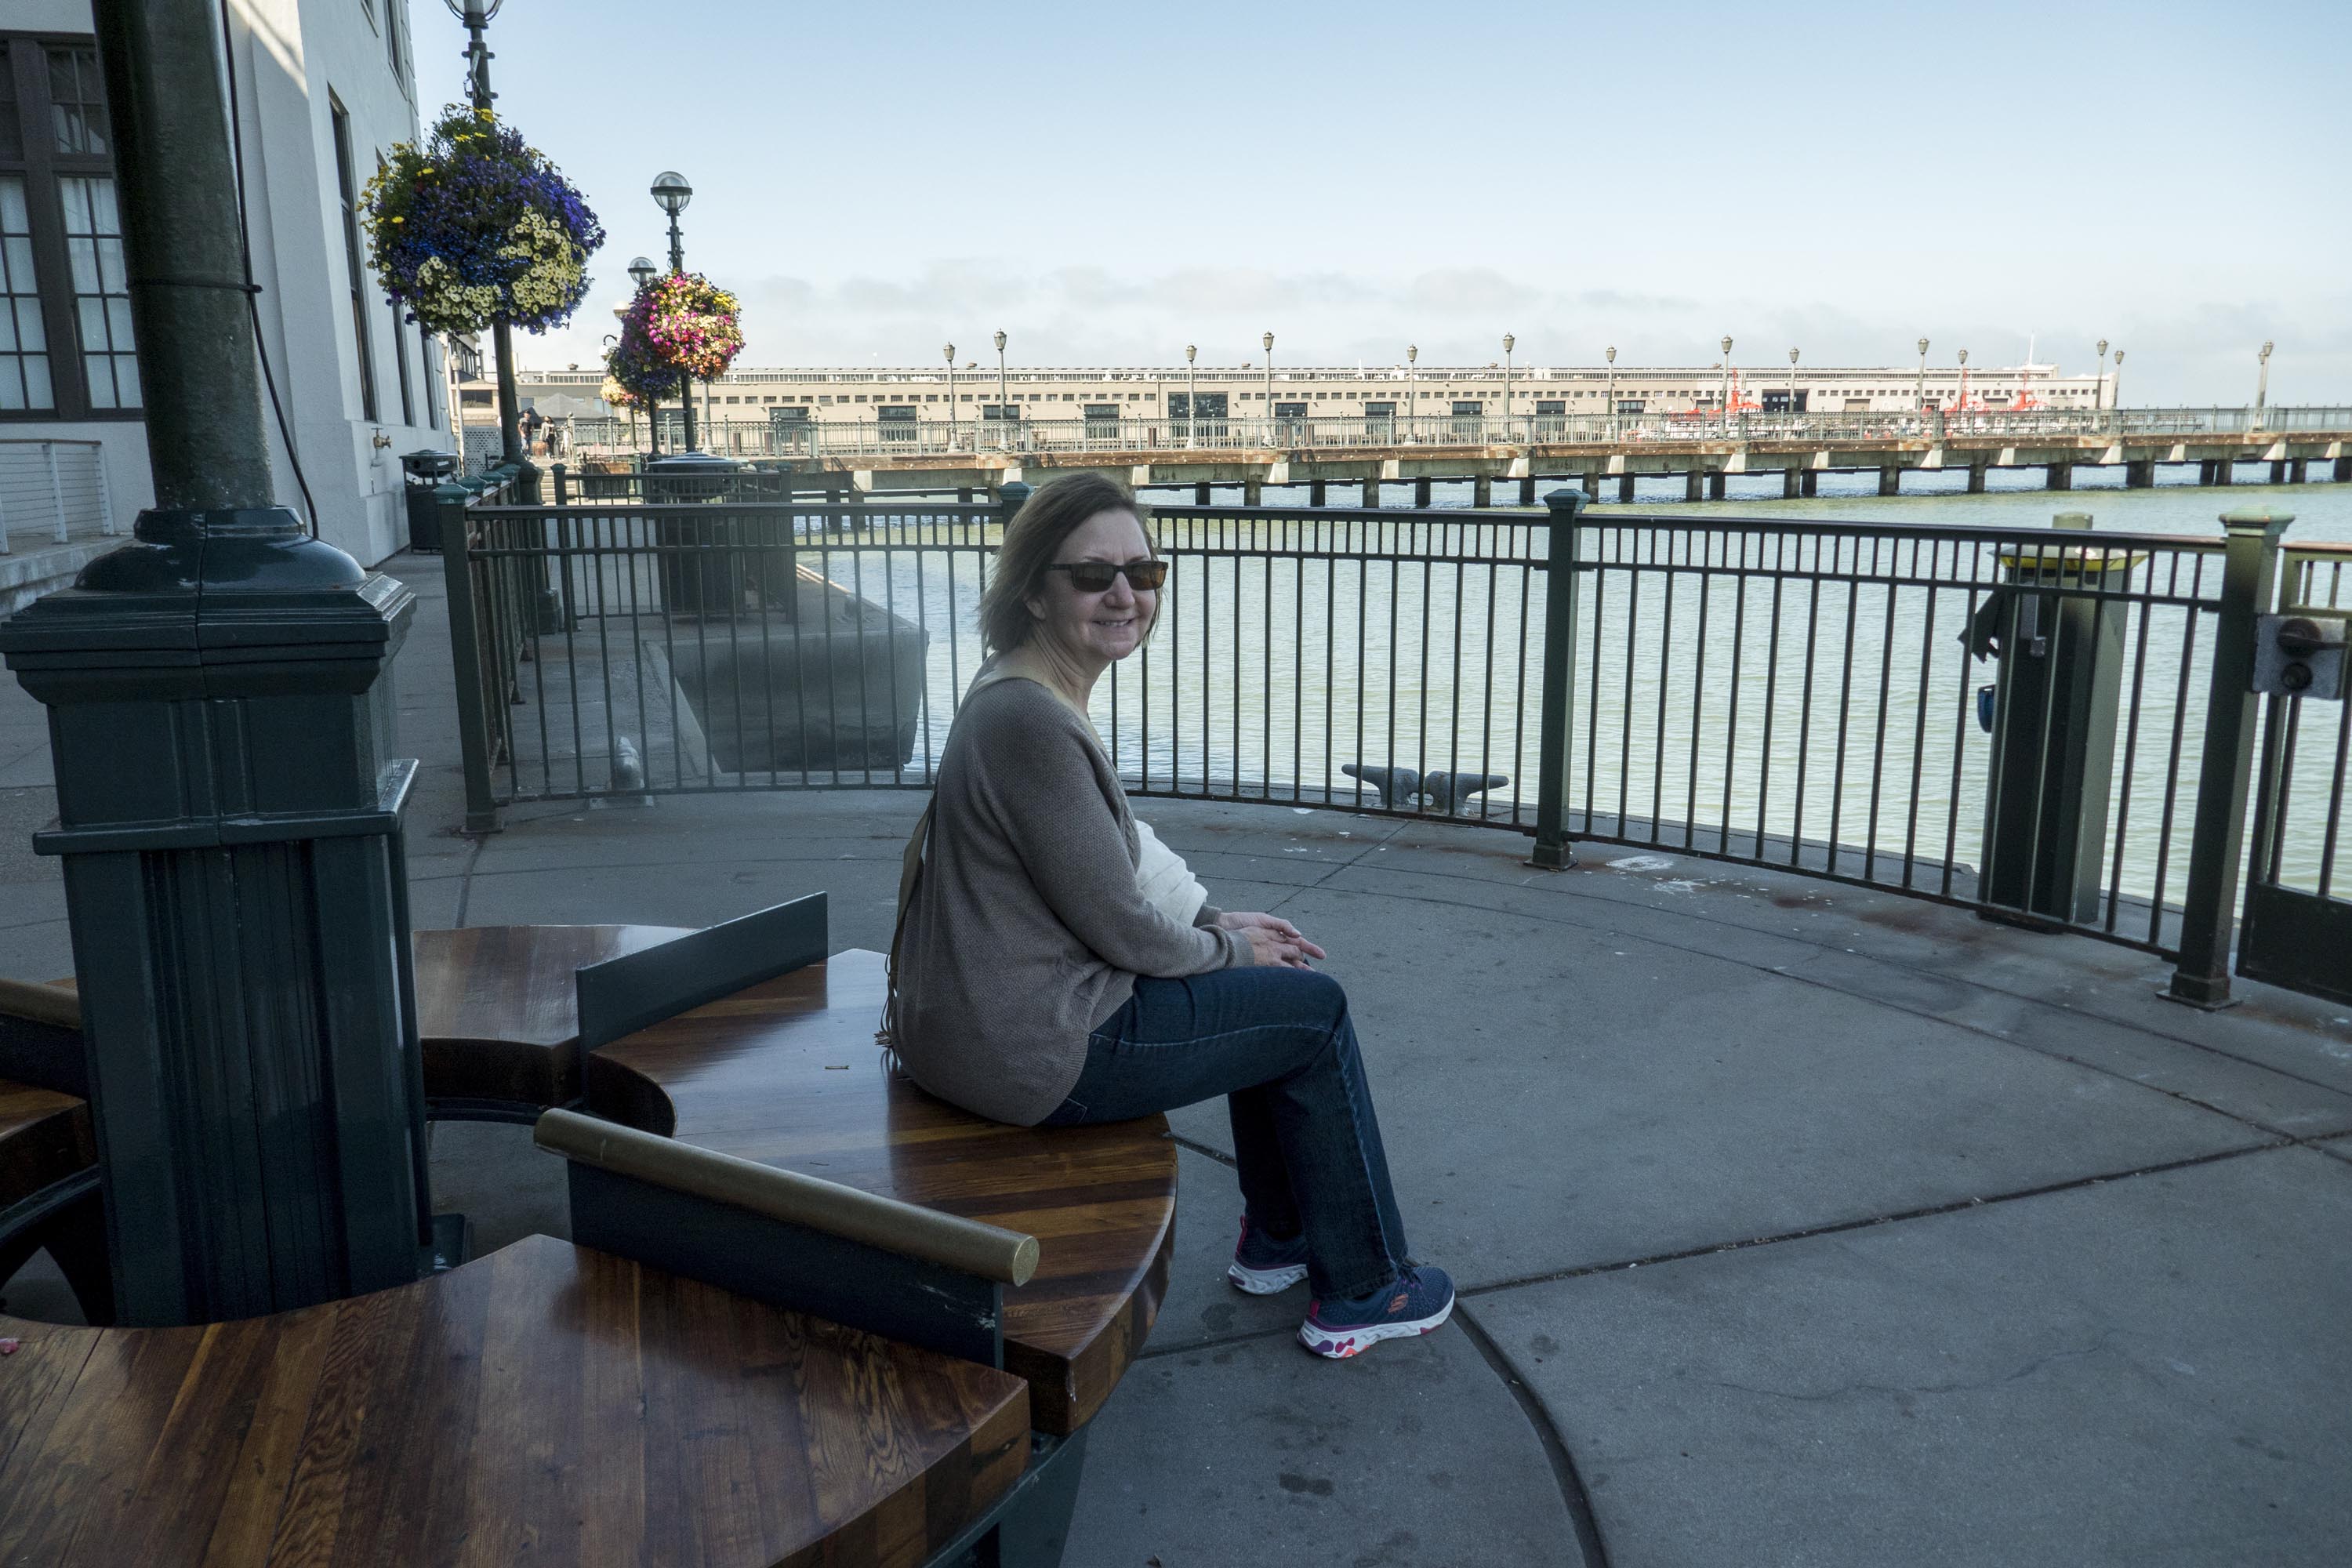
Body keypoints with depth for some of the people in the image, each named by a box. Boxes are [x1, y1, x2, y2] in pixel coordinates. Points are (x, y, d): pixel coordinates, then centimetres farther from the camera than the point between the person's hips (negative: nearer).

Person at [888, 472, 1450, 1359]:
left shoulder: (1028, 697, 9)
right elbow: (1118, 926, -19)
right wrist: (1227, 948, -2)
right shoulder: (1029, 720, -24)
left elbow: (1114, 871, 18)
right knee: (1315, 1012, 3)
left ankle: (1276, 1244, 35)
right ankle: (1360, 1291, 20)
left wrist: (1216, 922, 8)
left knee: (1283, 981, 20)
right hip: (1034, 1053, -10)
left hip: (992, 1013, 10)